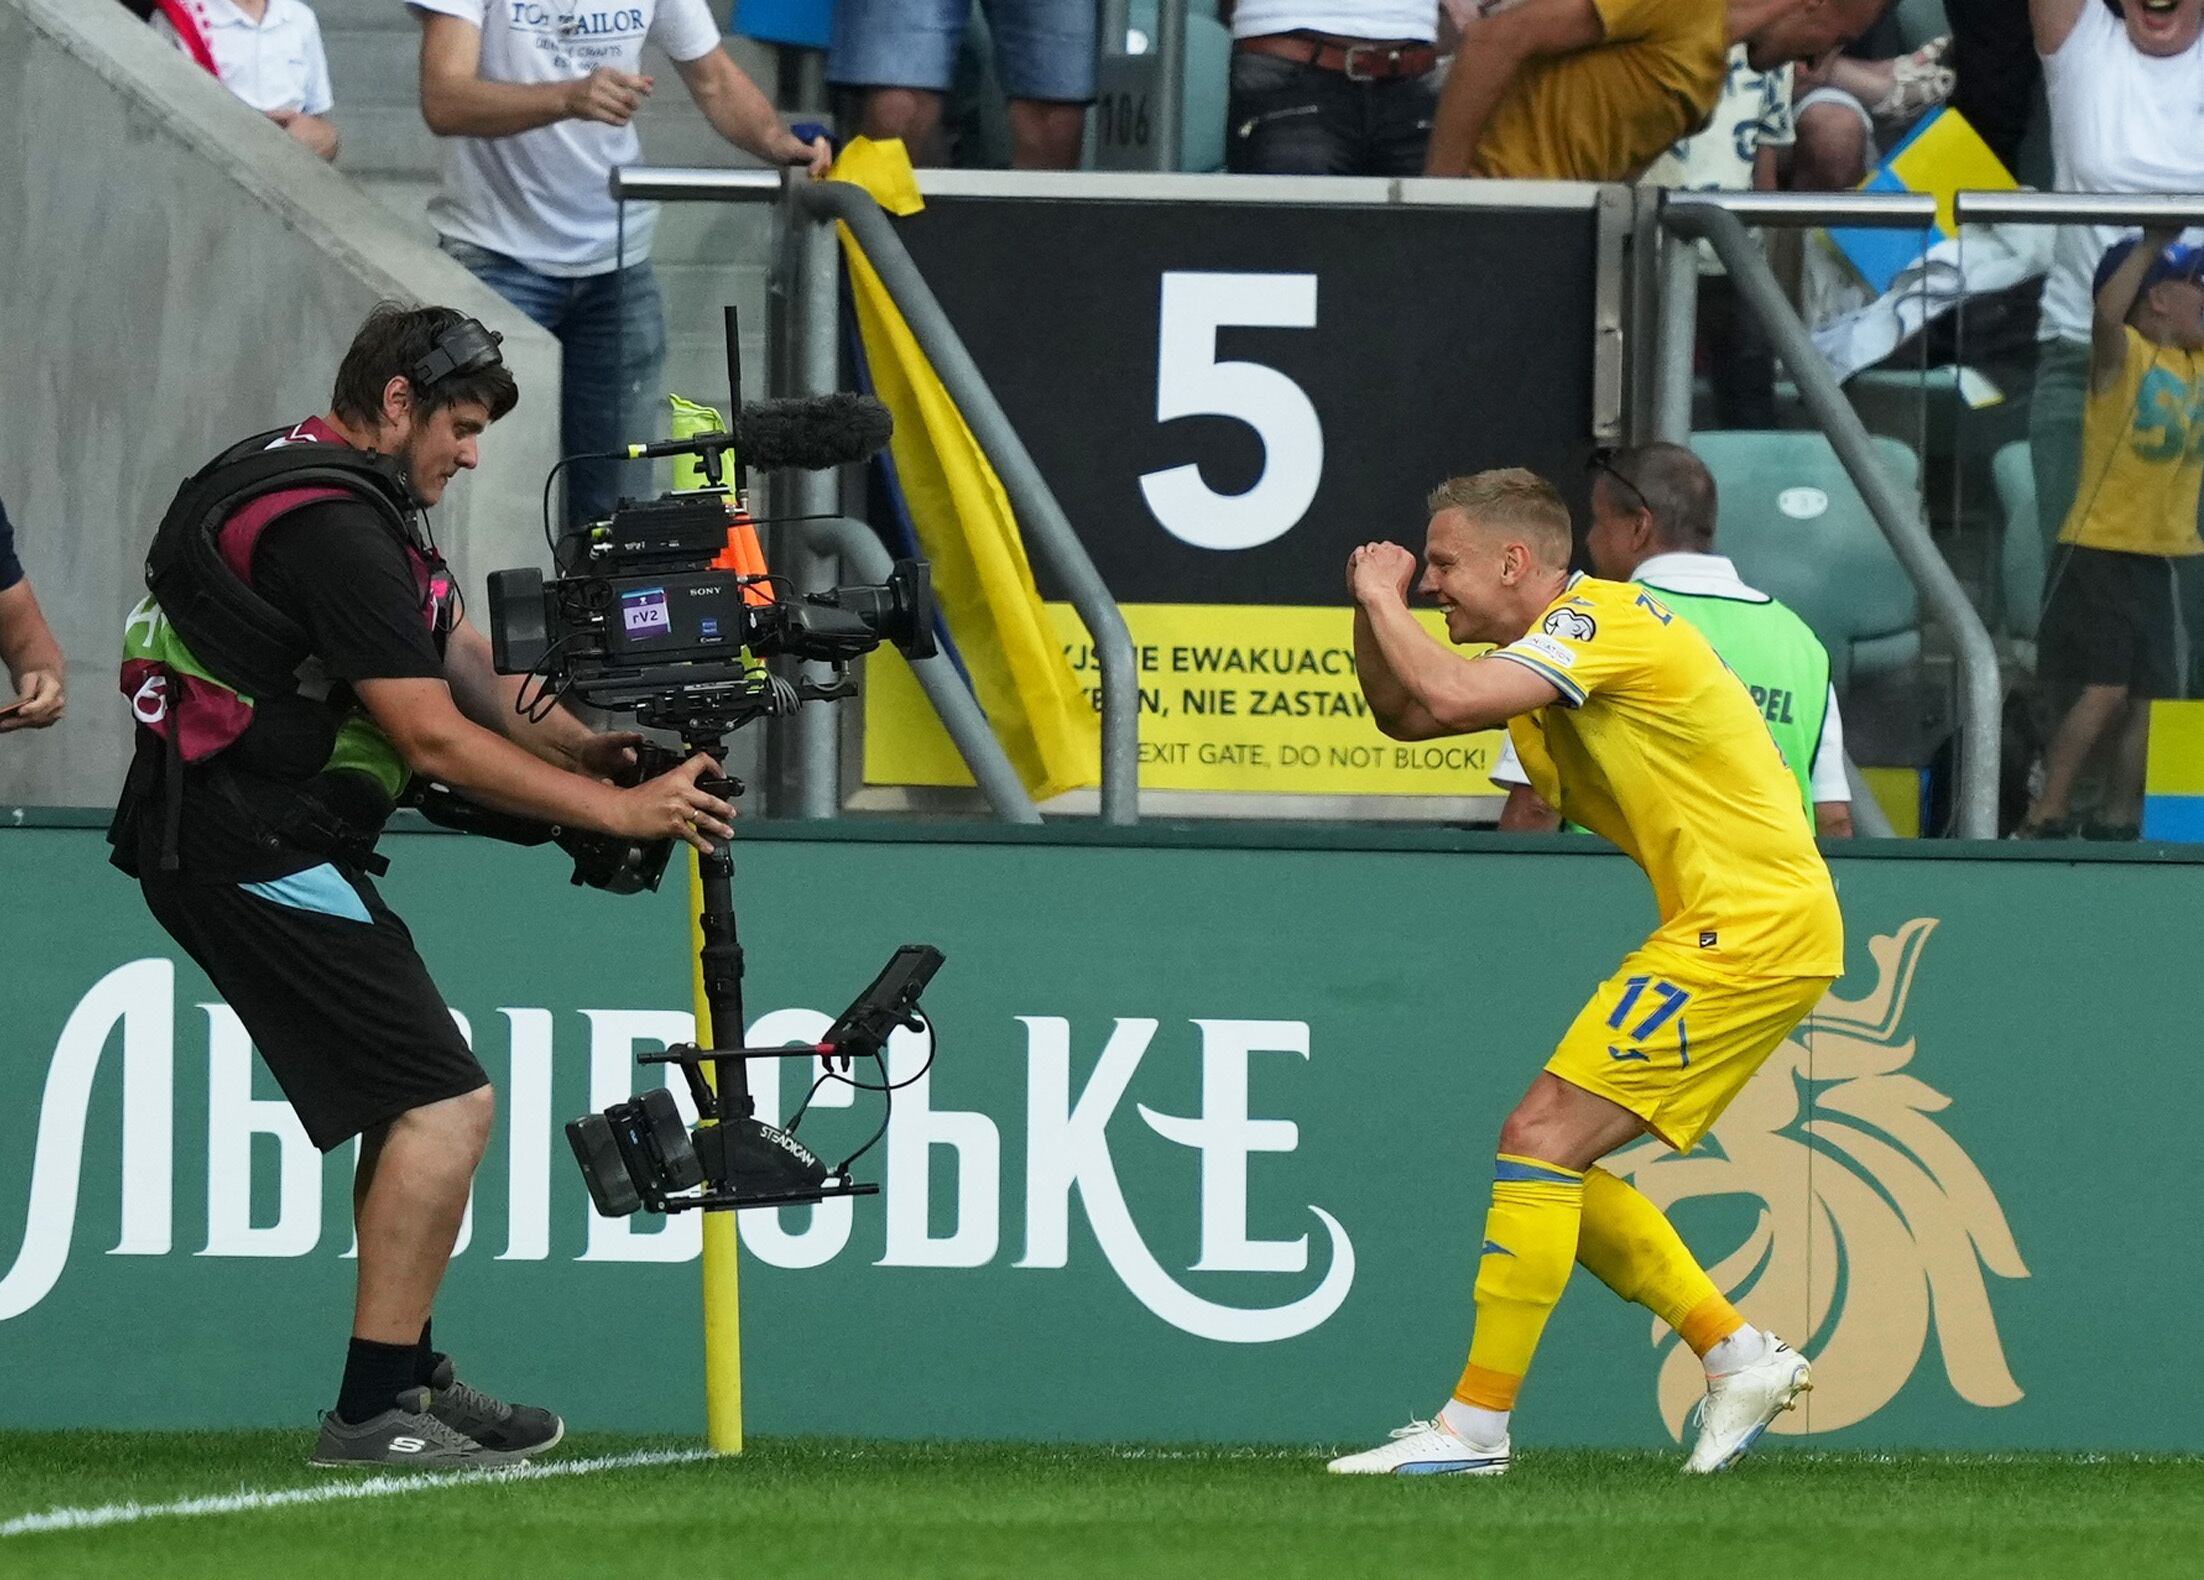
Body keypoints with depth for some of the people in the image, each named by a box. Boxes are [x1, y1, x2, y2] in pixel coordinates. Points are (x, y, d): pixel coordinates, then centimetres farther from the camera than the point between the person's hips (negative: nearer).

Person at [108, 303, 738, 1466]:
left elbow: (461, 663, 20)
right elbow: (433, 737, -20)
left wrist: (588, 746, 5)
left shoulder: (342, 496, 16)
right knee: (445, 1104, -14)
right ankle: (374, 1413, -14)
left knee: (413, 1102, 20)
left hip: (223, 839, 11)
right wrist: (615, 810, -15)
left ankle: (407, 1382, 26)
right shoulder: (333, 527, -19)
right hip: (254, 851, -11)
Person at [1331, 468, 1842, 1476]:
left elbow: (1451, 696, -28)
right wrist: (1375, 608, 7)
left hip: (1752, 927, -10)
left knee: (1542, 1141, -13)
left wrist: (1385, 599, -11)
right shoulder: (1562, 642, 17)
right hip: (1755, 929, 10)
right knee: (1552, 1163, 10)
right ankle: (1737, 1353, 12)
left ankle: (1476, 1423, -13)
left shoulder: (1599, 621, -14)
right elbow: (1404, 714, 25)